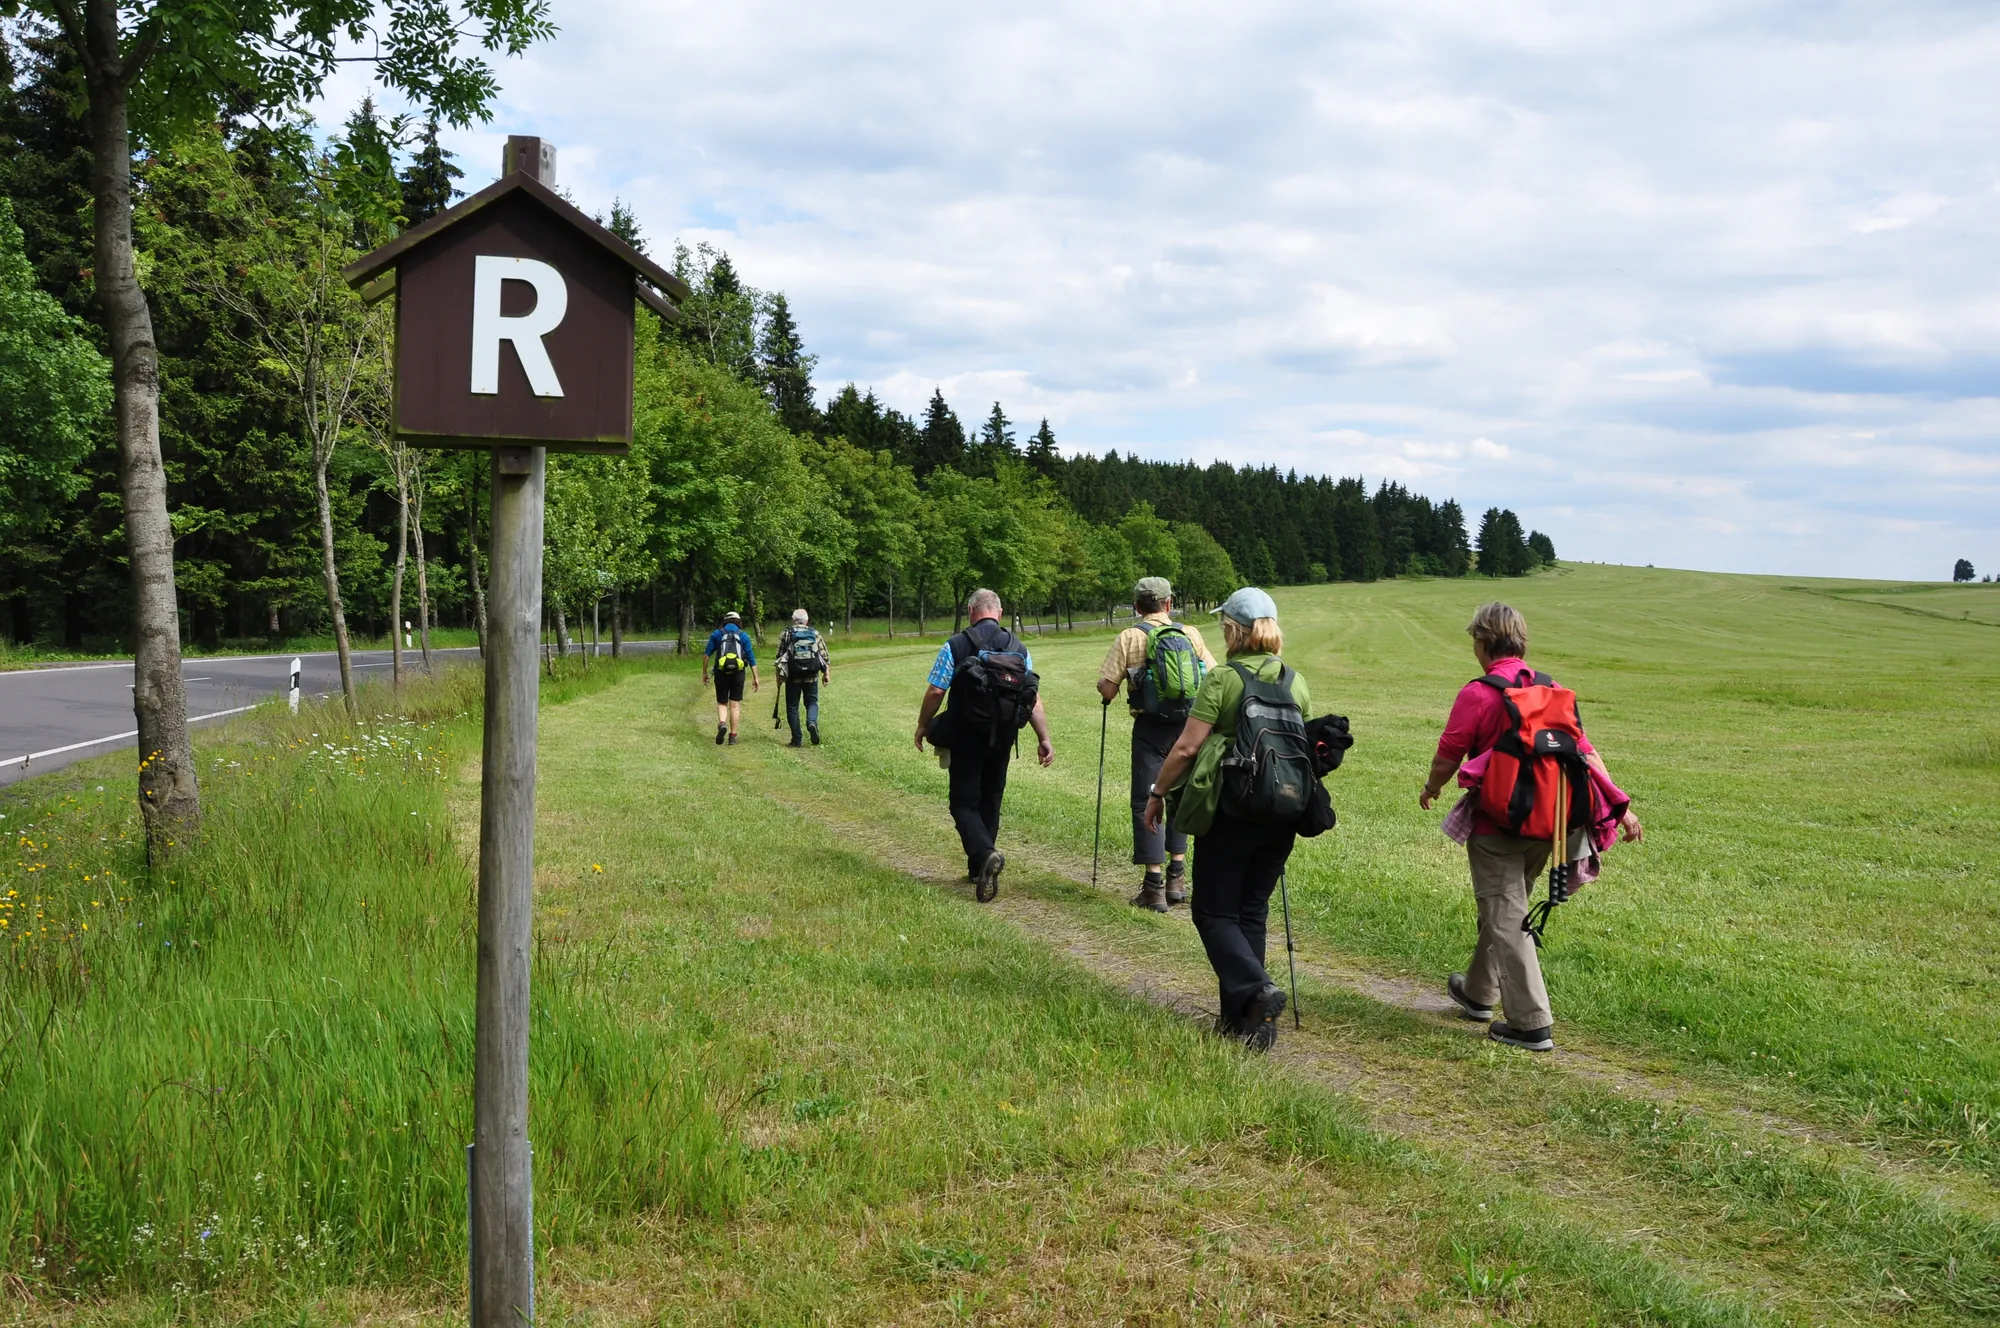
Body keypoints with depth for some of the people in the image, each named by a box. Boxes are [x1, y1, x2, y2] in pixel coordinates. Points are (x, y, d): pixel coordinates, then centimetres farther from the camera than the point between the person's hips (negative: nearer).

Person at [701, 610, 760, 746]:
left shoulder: (717, 634, 6)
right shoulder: (743, 636, 6)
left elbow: (707, 654, 1)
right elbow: (751, 658, 2)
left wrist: (704, 672, 9)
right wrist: (755, 677, 4)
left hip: (721, 673, 0)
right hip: (738, 673, 0)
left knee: (721, 703, 10)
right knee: (735, 704, 5)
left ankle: (722, 724, -17)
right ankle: (732, 736, 4)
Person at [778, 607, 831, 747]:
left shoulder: (786, 634, 1)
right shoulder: (815, 634, 6)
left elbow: (779, 656, 0)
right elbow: (824, 656, 3)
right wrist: (827, 673, 10)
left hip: (793, 677, -1)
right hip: (812, 677, 1)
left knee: (792, 706, 8)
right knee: (812, 702, 14)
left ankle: (797, 739, 5)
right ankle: (812, 722, -16)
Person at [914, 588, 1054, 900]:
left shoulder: (954, 646, -9)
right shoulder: (1019, 649, 3)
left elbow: (935, 692, -9)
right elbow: (1033, 699, -2)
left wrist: (923, 725, 5)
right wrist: (1044, 738, 2)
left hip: (966, 738, -4)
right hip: (1002, 739, 4)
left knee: (964, 803, 1)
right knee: (990, 801, 17)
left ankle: (985, 854, -24)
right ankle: (979, 869, 22)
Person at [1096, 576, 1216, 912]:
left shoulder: (1130, 638, -5)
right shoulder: (1191, 634, 4)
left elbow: (1107, 689, -9)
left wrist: (1107, 687, 14)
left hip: (1151, 729, -4)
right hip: (1189, 728, 4)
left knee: (1146, 804, 2)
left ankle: (1154, 887, -1)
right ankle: (1177, 880, 20)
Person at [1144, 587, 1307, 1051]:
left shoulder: (1223, 679, -12)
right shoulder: (1296, 683, 6)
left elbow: (1186, 748, -13)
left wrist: (1157, 793, 0)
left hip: (1229, 812, -6)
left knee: (1213, 912, 6)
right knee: (1252, 912, 14)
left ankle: (1257, 989, -15)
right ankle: (1239, 1016, 17)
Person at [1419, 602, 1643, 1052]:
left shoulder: (1478, 694, -14)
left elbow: (1448, 756, -8)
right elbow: (1586, 752, 1)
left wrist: (1431, 788, 12)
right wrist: (1620, 807, 2)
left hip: (1496, 826, -7)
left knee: (1505, 918, 0)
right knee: (1503, 909, 22)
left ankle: (1532, 1024, -1)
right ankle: (1478, 993, 38)